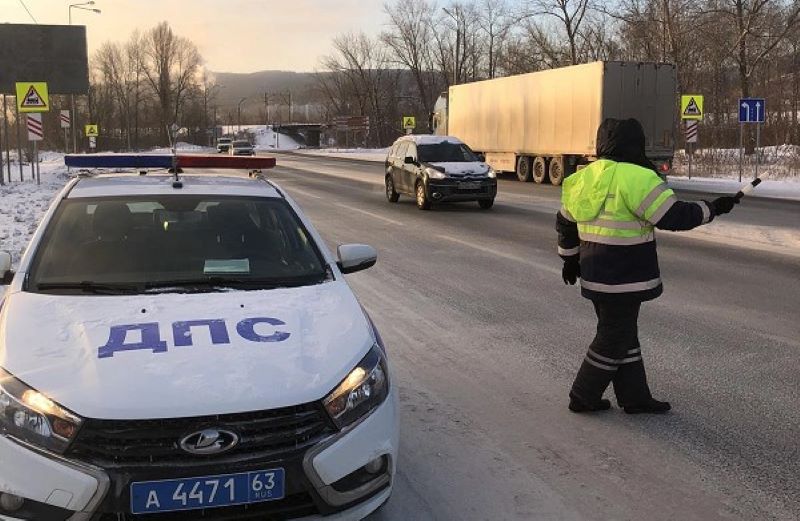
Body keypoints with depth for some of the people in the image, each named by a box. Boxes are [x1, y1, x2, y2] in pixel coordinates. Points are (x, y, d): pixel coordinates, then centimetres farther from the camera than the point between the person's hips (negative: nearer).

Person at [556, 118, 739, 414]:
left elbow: (565, 223, 18)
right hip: (623, 280, -9)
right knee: (614, 338, 5)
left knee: (623, 334, 17)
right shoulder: (635, 178, -18)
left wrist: (570, 259, 29)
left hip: (596, 275, 9)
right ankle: (583, 397, 15)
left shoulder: (583, 179, 9)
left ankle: (635, 397, 26)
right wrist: (713, 209, -4)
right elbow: (673, 216, -18)